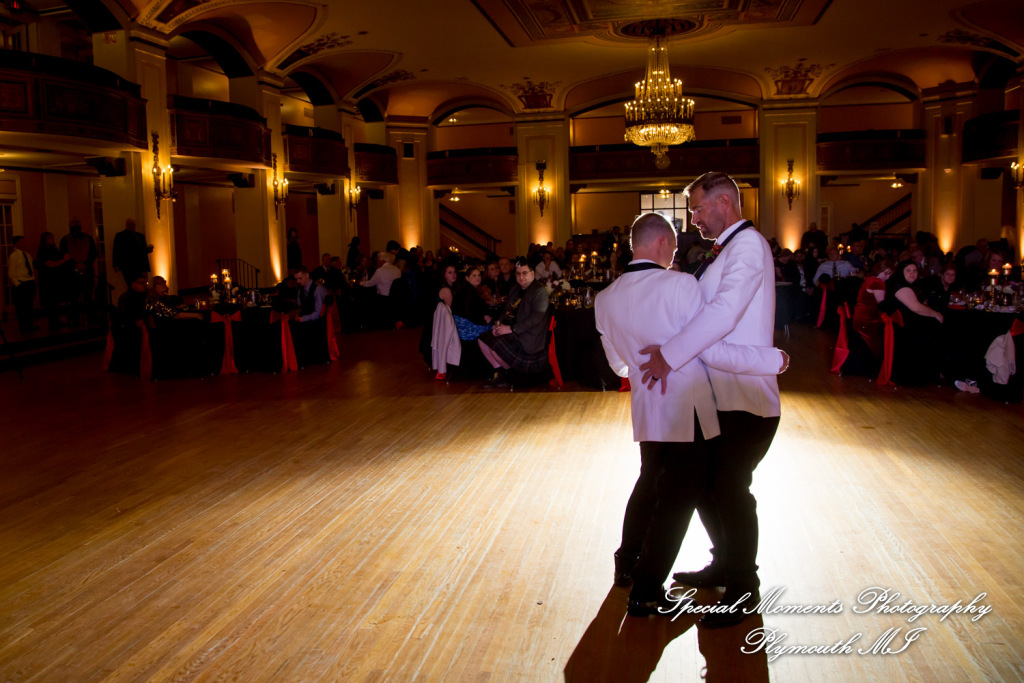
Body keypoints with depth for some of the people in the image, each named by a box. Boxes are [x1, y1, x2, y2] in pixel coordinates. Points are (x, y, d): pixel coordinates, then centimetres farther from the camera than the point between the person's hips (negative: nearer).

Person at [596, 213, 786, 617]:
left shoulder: (605, 299, 3)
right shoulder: (680, 285, -16)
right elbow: (712, 351, -18)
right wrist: (772, 359, -8)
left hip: (647, 409, 6)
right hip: (688, 410, -6)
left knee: (651, 482, 26)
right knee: (678, 499, 5)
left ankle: (627, 563, 39)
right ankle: (646, 592, 12)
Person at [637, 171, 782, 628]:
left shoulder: (747, 245, -15)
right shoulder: (726, 249, 16)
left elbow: (724, 312, -27)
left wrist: (670, 355, -24)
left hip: (745, 399, -9)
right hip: (717, 395, 9)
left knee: (729, 489, -3)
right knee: (703, 482, 17)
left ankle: (743, 589, 14)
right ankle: (724, 564, 36)